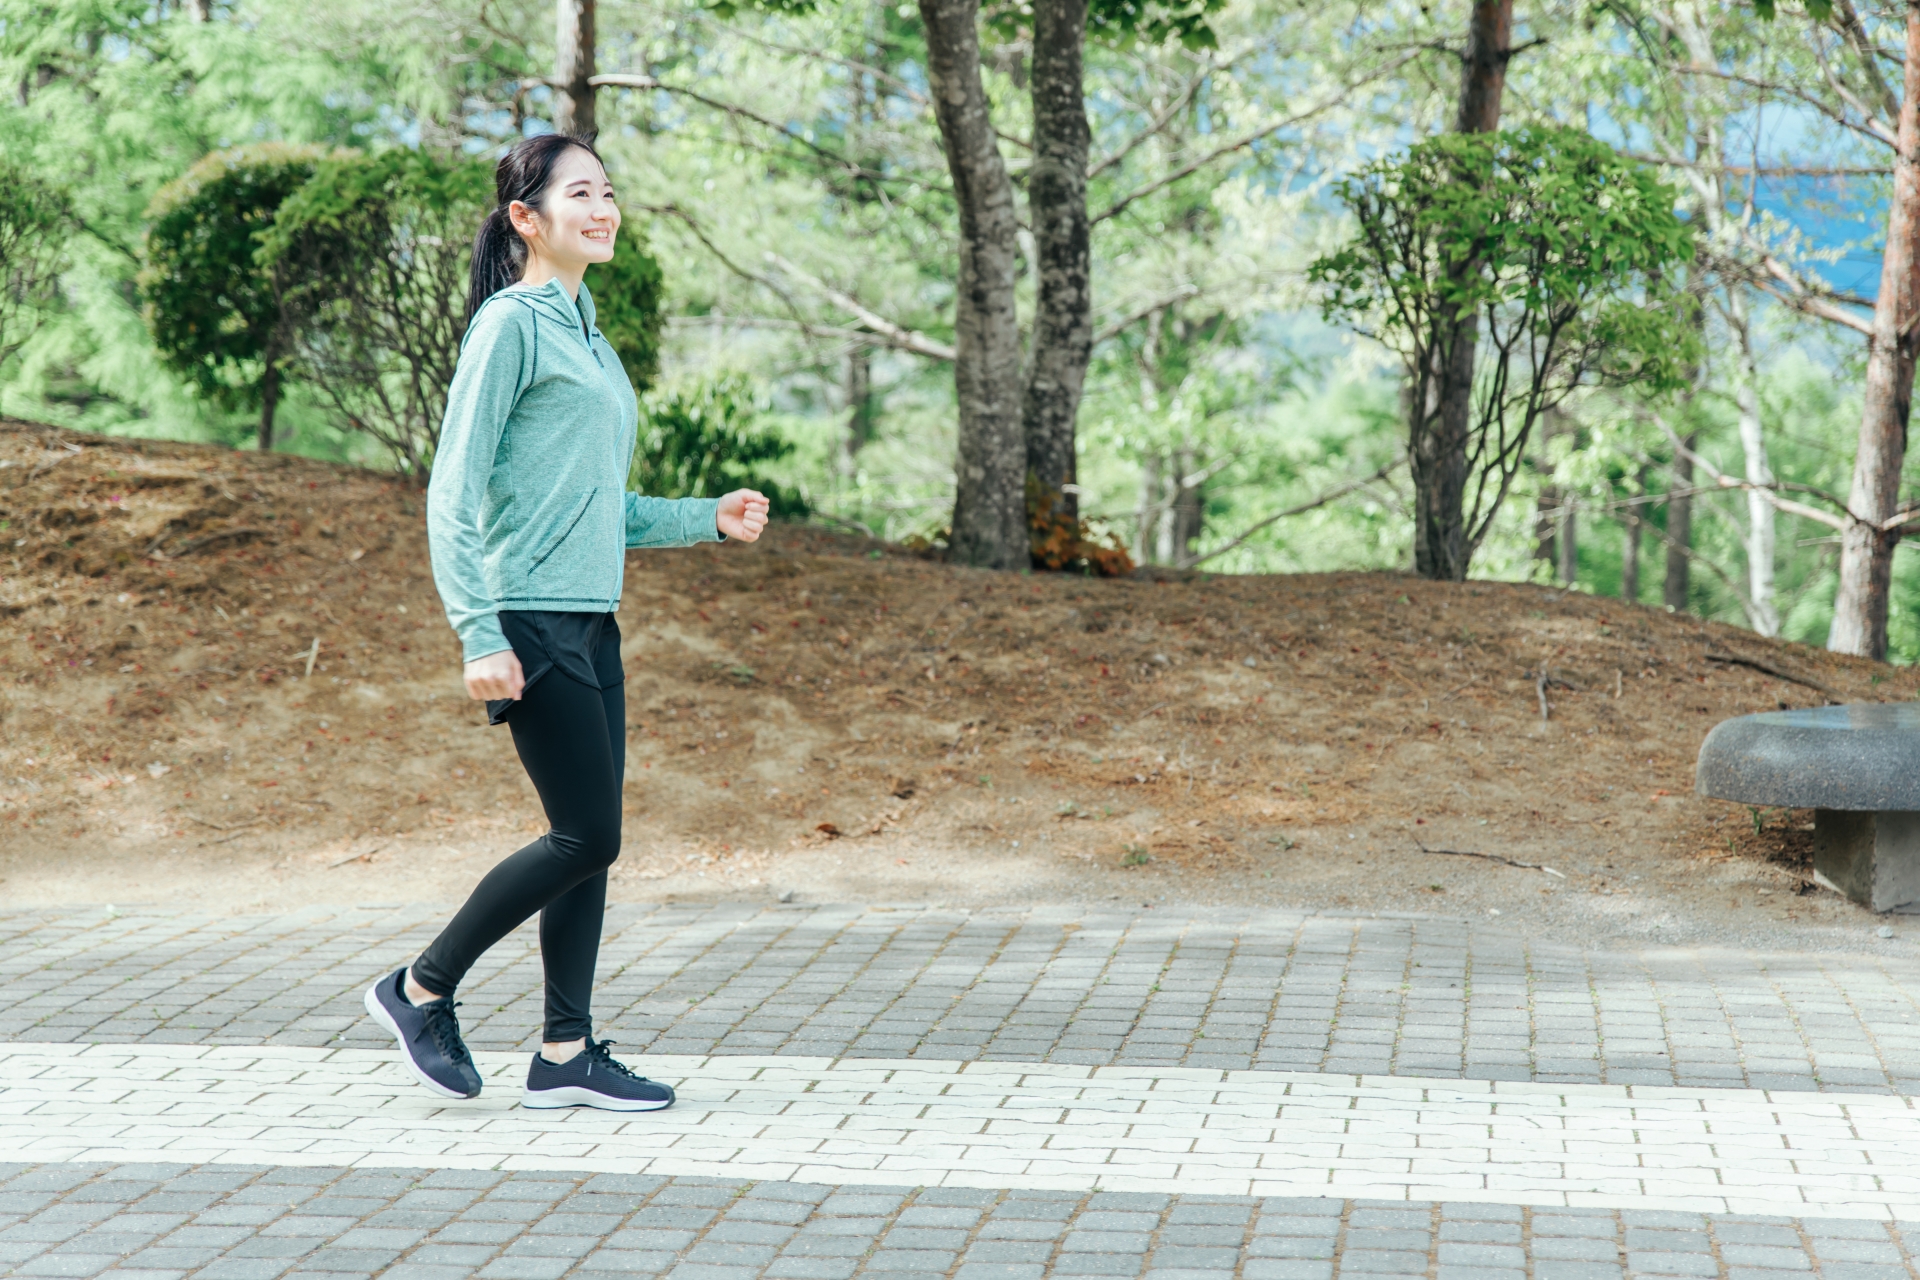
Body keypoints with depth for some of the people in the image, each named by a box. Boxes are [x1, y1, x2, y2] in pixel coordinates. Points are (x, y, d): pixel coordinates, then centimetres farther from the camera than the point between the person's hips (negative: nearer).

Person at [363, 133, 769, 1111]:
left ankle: (566, 1055, 13)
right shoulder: (511, 325, -8)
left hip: (591, 624, 9)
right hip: (532, 622, -9)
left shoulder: (587, 337, 18)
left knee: (589, 843, 7)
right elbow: (455, 491, -13)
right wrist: (479, 635, -20)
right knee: (586, 837, -8)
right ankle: (421, 990, 5)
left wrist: (709, 518, 14)